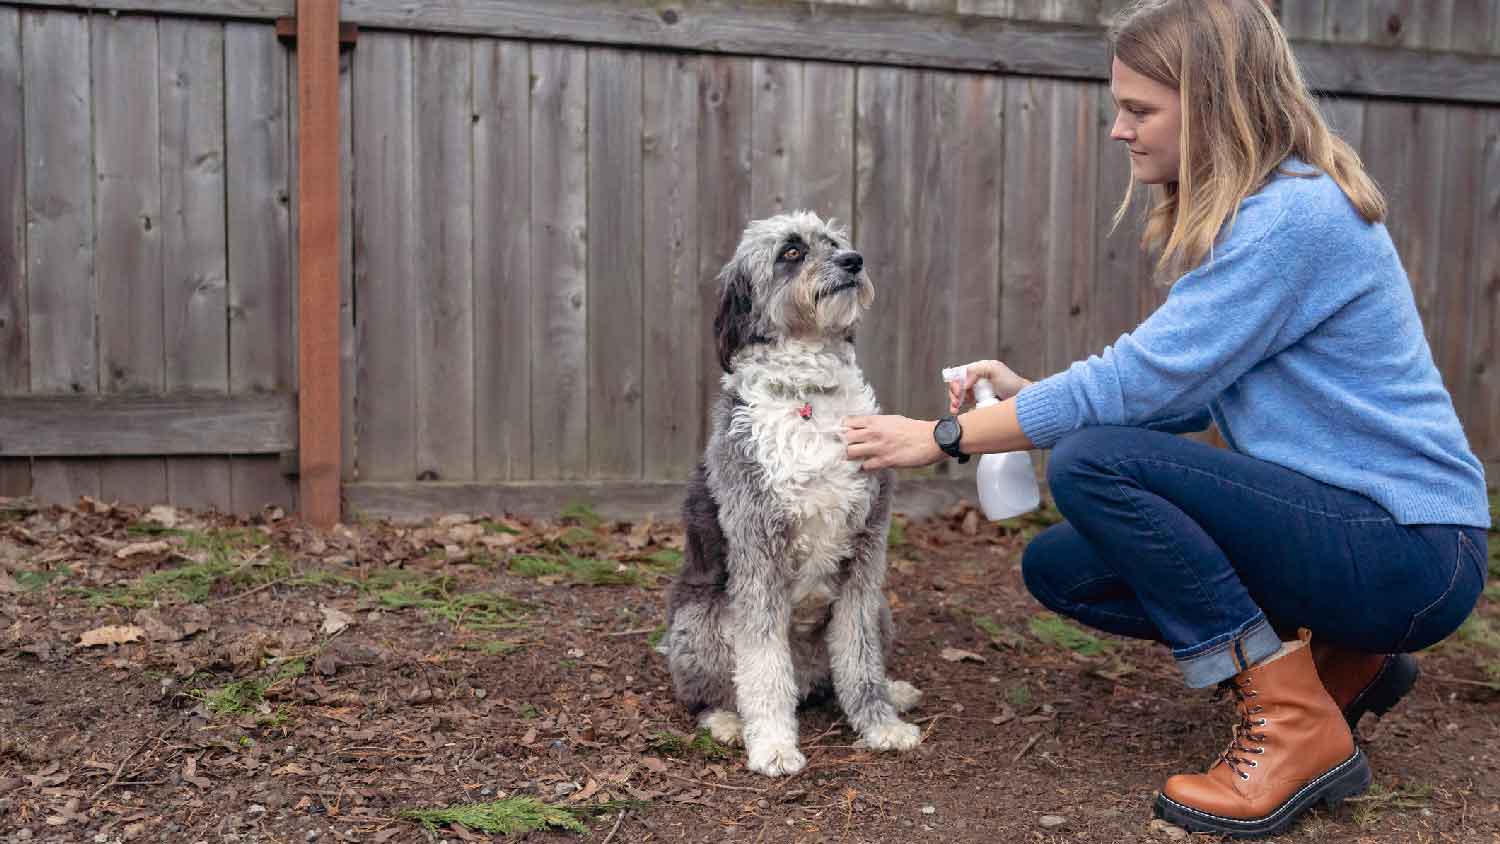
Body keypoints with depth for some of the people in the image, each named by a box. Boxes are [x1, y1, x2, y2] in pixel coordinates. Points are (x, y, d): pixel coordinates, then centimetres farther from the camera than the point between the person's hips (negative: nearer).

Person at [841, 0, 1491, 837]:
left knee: (1091, 463, -23)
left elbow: (1142, 380, -23)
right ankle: (1337, 661, 12)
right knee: (1058, 568, 5)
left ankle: (1298, 725, -12)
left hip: (1412, 549, -9)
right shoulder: (1240, 216, 10)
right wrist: (1027, 394, -1)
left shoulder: (1299, 214, -21)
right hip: (1334, 524, 9)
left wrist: (945, 436, -16)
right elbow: (1180, 400, 10)